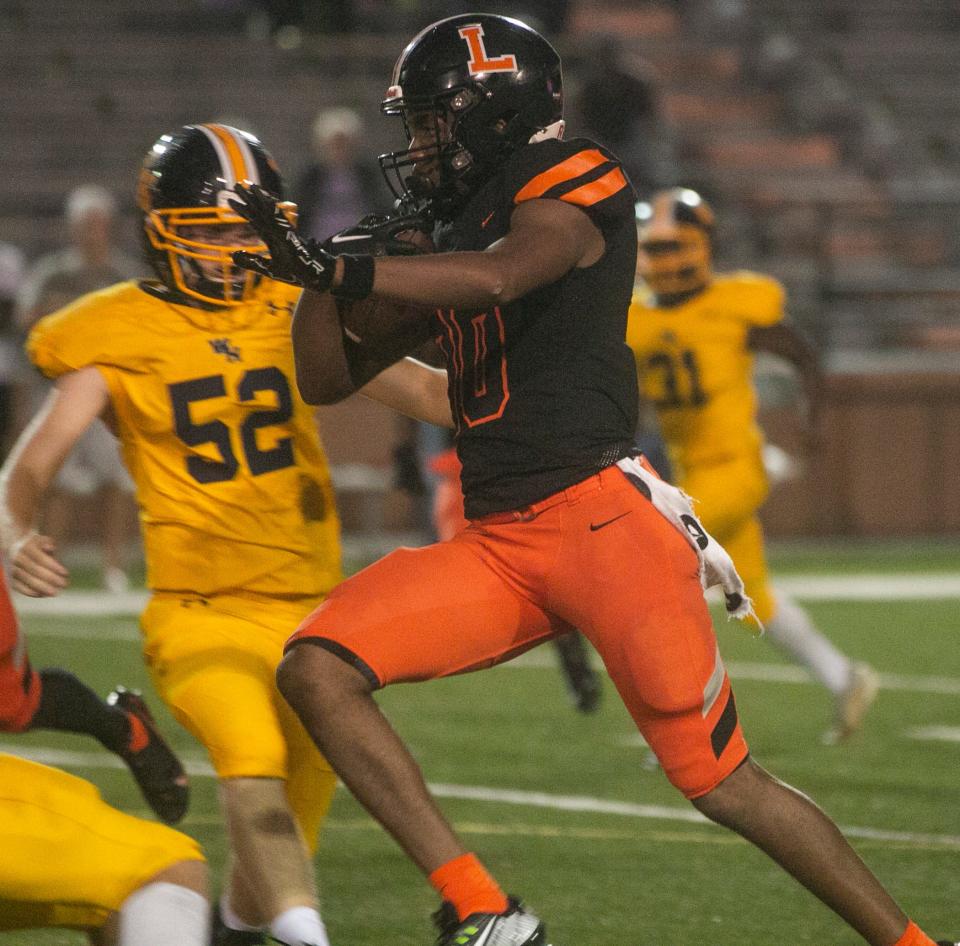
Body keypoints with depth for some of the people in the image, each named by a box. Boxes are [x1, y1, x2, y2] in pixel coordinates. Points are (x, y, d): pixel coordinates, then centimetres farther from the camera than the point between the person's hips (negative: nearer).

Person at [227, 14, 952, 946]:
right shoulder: (447, 241, 20)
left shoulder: (571, 186, -3)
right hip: (497, 545, 8)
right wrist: (308, 261, 7)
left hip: (601, 518, -8)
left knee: (724, 783, -6)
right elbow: (330, 376, 23)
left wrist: (338, 269, -25)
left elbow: (499, 277, -25)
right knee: (315, 670, -11)